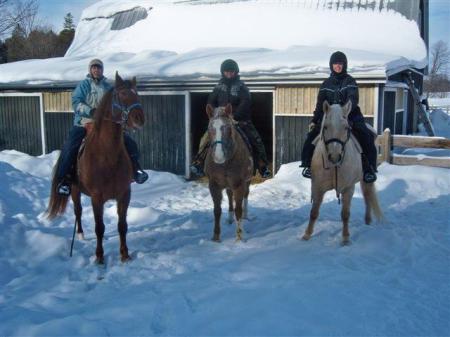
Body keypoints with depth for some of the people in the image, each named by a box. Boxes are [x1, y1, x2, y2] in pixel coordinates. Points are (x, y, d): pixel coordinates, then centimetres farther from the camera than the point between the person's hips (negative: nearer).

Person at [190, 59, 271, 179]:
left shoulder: (241, 86, 1)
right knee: (206, 138, -12)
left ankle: (263, 167, -4)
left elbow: (245, 103, -11)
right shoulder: (219, 86, 10)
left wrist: (234, 116, -21)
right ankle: (199, 163, -3)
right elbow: (211, 102, 11)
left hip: (240, 120, -2)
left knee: (256, 140, -13)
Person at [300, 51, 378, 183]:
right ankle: (308, 164, -1)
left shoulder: (350, 81, 2)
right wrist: (314, 120, -4)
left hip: (350, 116, -2)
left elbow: (353, 99, -14)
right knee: (312, 136, -17)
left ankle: (369, 167, -13)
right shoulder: (326, 84, 9)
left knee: (366, 137, -24)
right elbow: (320, 104, 8)